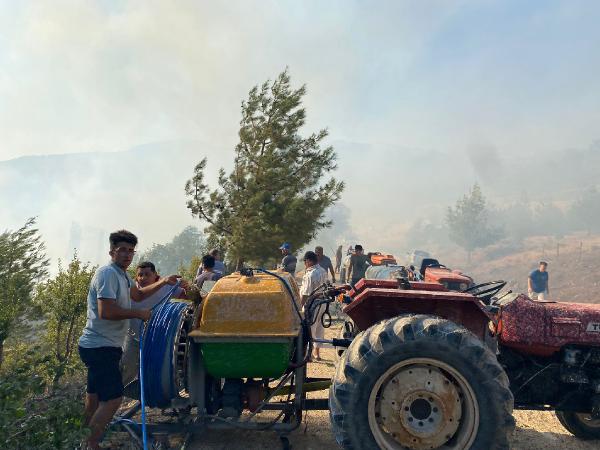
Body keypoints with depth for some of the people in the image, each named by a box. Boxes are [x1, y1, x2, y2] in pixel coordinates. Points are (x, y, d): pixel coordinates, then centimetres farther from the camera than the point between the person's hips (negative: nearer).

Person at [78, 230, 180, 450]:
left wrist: (164, 282, 17)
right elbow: (106, 312, -26)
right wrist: (139, 314, -16)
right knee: (113, 398, -9)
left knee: (94, 397, 19)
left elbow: (138, 294, 28)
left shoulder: (122, 275, 14)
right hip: (101, 347, -11)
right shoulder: (107, 273, -18)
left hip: (98, 347, 11)